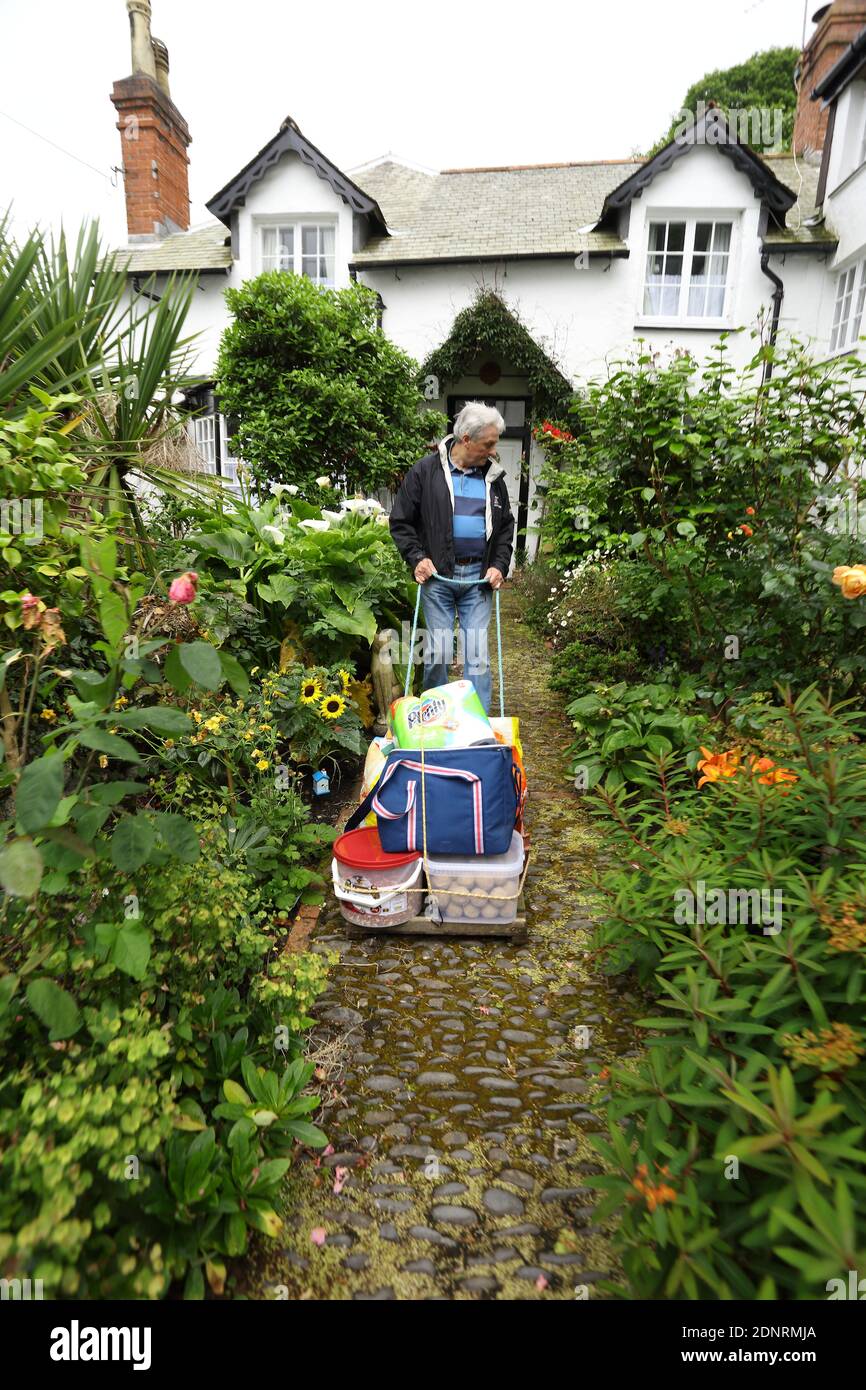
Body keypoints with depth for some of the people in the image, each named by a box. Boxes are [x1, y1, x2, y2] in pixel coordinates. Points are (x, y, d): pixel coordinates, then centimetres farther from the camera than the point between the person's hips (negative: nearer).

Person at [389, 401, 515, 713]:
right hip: (437, 574, -2)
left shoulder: (493, 476, 10)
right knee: (439, 652, 1)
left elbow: (506, 527, 18)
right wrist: (416, 558, -9)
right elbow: (400, 521, 3)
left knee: (477, 654, 1)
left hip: (479, 578, 3)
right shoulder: (426, 470, -1)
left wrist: (500, 565, 4)